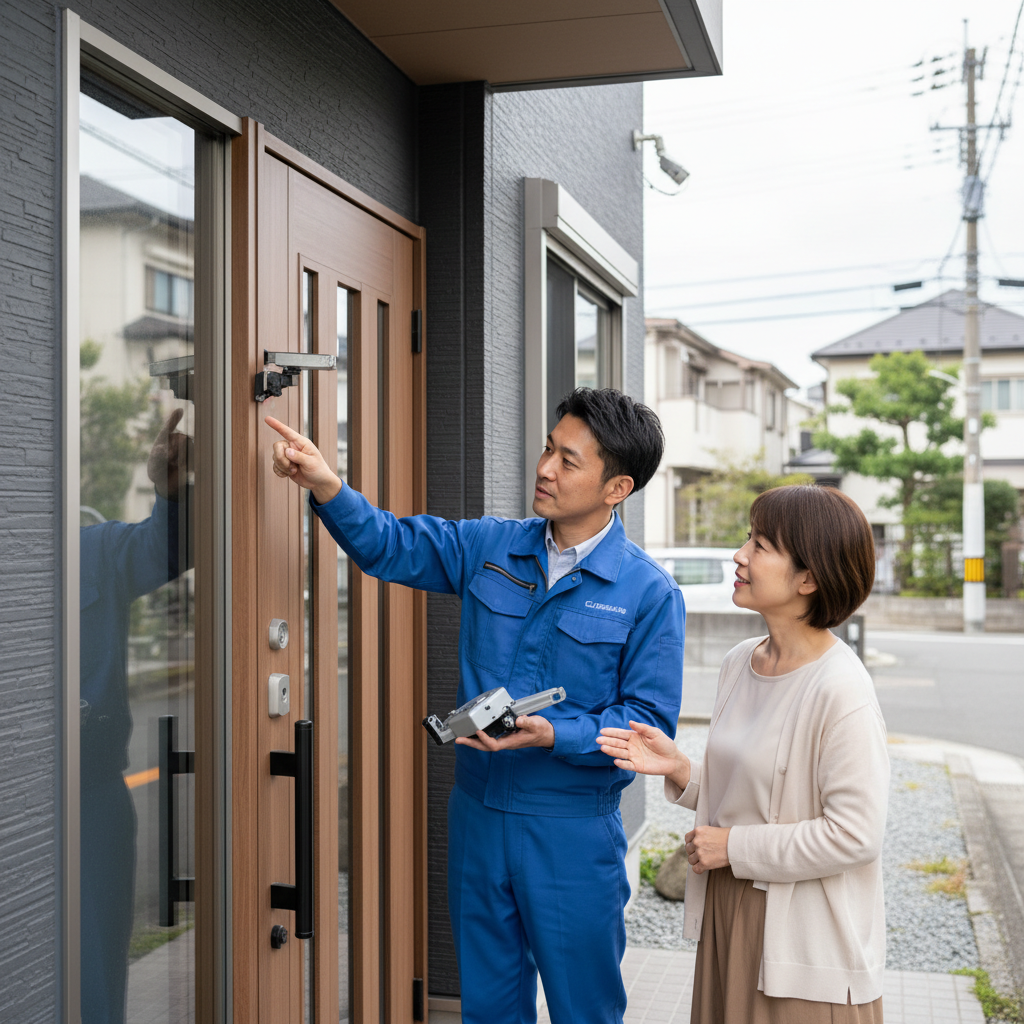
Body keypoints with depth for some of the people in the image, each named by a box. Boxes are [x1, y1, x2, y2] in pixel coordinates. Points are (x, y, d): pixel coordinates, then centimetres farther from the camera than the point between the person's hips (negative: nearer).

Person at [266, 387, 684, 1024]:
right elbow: (389, 546, 7)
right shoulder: (490, 548, 3)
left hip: (573, 833, -4)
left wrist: (552, 735, -26)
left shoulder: (650, 594, -11)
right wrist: (327, 486, -10)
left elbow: (650, 722, -12)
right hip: (478, 812, 5)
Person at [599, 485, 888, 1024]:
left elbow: (853, 834, -22)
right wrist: (679, 769, -4)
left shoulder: (841, 689, -21)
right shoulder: (740, 661, 4)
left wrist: (734, 846, -16)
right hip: (726, 916, 7)